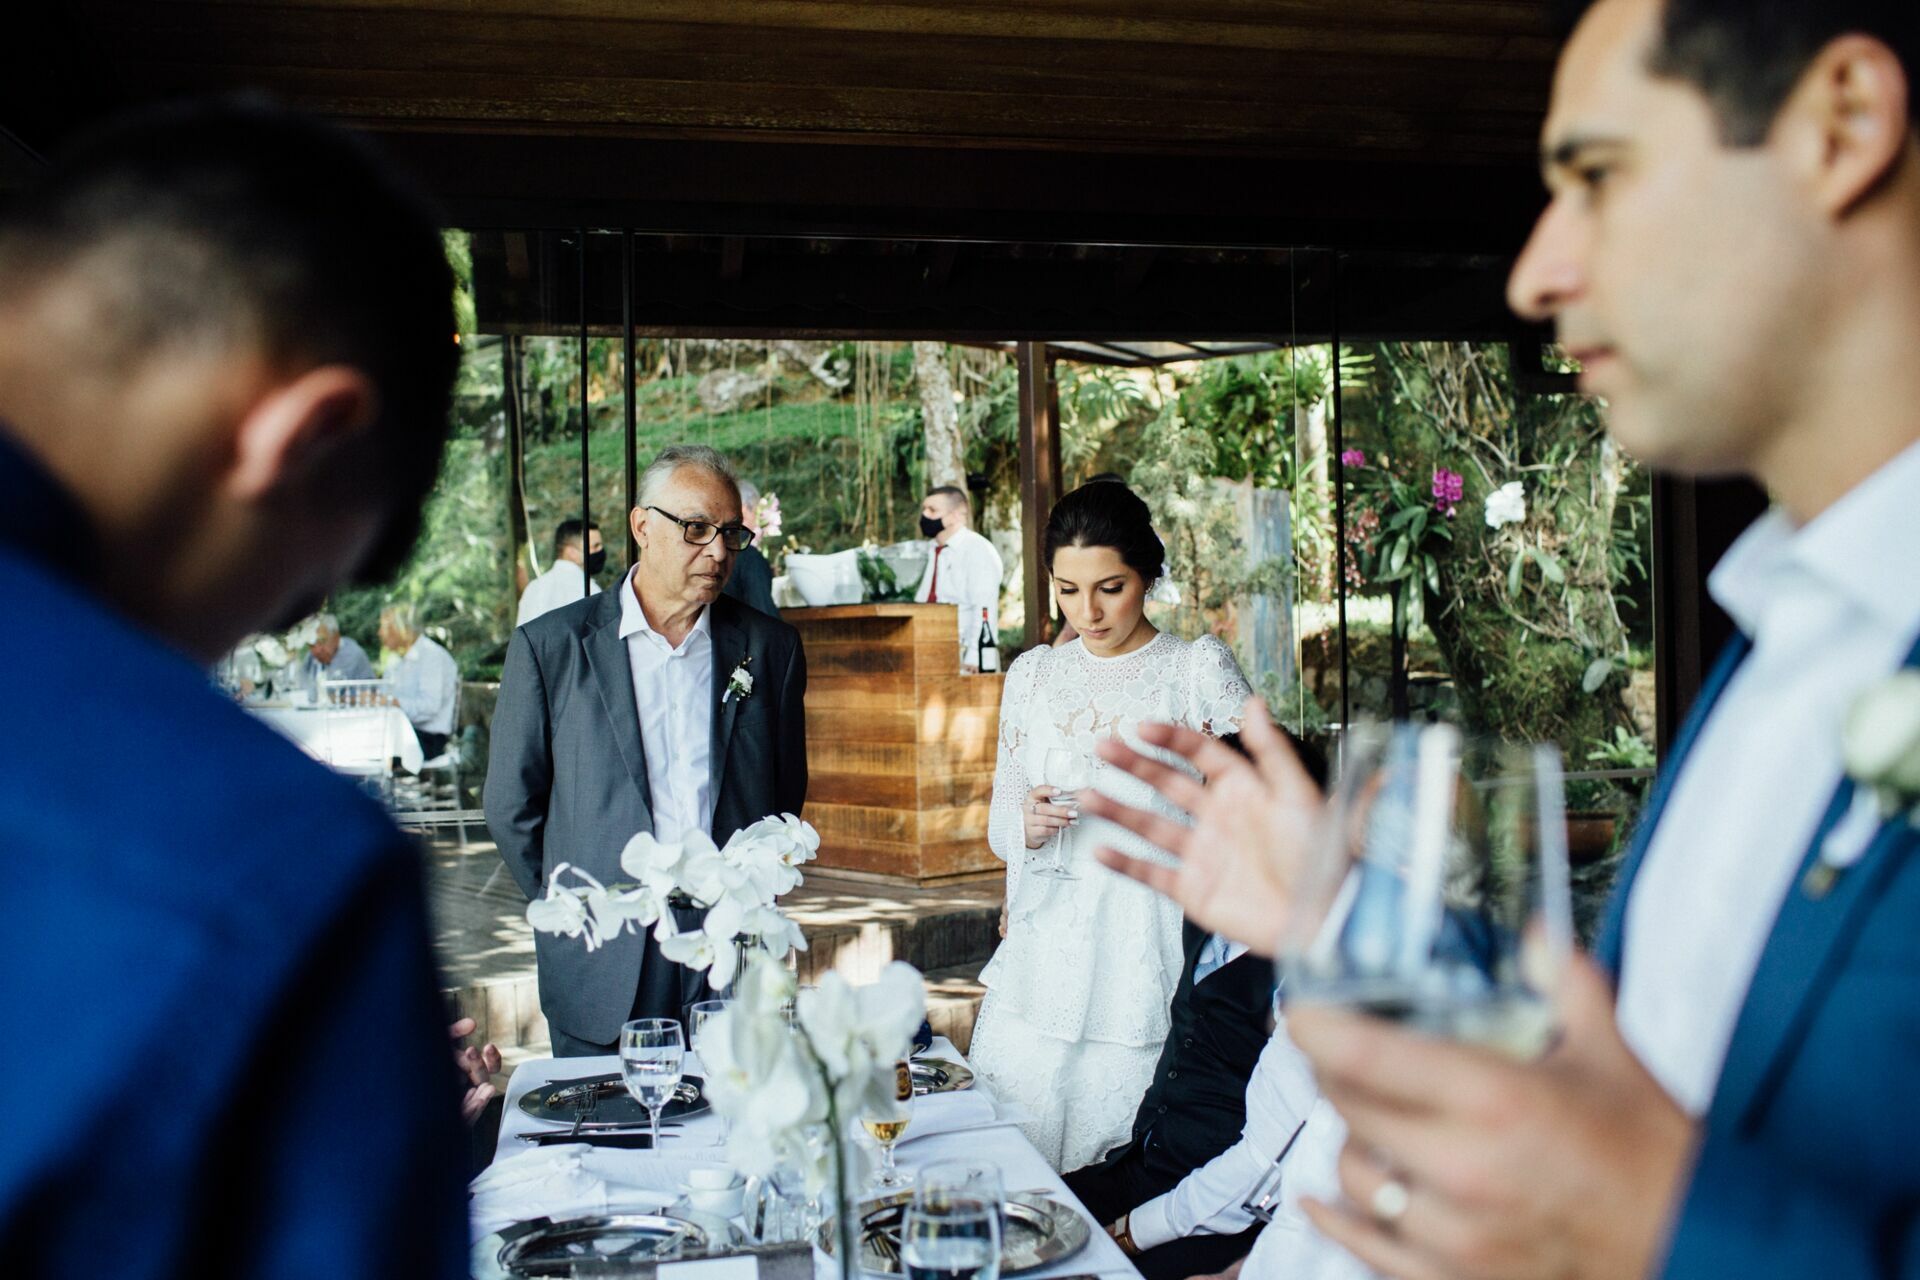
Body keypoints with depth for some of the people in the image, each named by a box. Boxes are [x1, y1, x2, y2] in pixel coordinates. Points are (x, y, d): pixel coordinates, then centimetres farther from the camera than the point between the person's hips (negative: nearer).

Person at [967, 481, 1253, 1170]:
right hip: (1037, 984, 3)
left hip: (1151, 980, -3)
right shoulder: (1032, 675, 11)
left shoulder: (1200, 669, 0)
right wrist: (1025, 824, -6)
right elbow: (999, 823, 15)